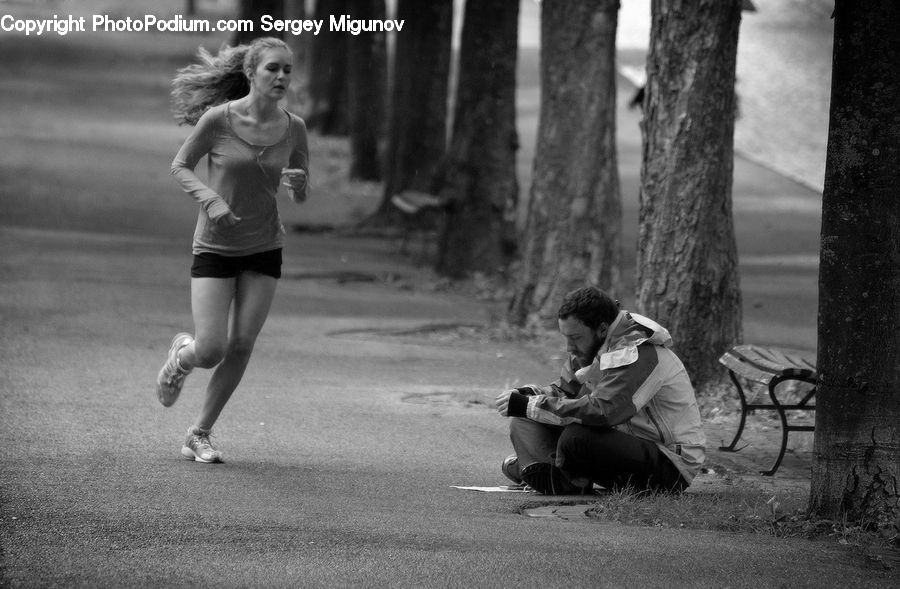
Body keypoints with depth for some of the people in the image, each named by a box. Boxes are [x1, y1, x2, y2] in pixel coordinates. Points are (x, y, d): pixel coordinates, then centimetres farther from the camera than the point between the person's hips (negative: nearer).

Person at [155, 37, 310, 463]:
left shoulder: (293, 128, -5)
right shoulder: (218, 119, -16)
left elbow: (301, 196, 6)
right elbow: (180, 167, -3)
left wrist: (297, 184, -18)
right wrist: (210, 199, -20)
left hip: (264, 249, 3)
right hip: (215, 247, -3)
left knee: (241, 347, -3)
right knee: (210, 351, -9)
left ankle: (199, 434, 13)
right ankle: (182, 354, 28)